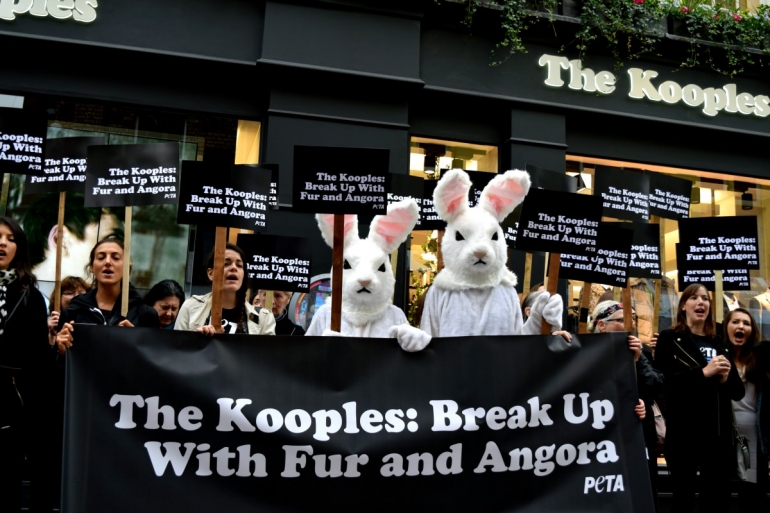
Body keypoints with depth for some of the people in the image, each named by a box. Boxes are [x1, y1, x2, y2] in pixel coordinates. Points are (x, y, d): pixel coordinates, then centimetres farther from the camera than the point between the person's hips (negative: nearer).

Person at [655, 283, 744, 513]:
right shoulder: (670, 339, 2)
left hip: (719, 434, 5)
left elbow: (738, 392, 14)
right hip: (684, 434, -4)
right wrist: (703, 372, -19)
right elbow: (662, 382, -11)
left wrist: (726, 378, -8)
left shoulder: (719, 344, 16)